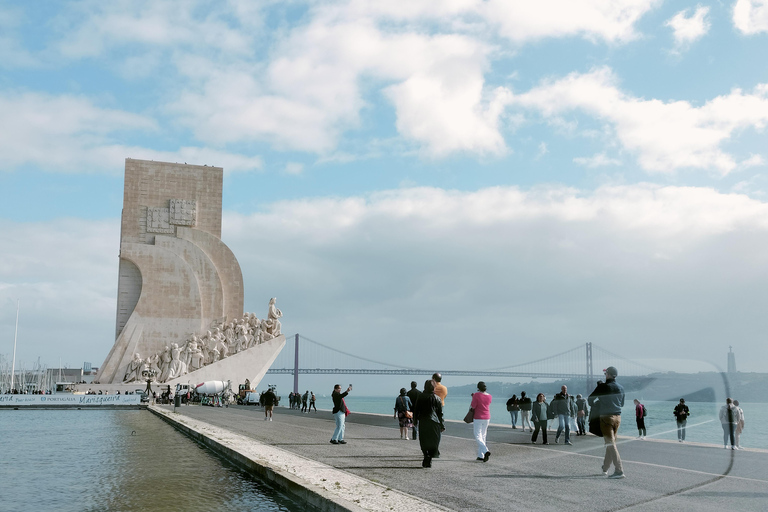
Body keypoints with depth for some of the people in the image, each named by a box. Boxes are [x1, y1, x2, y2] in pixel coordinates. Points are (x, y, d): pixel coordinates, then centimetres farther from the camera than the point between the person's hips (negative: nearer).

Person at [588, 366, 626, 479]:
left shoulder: (603, 387, -12)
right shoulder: (621, 388, 7)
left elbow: (590, 400, -7)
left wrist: (595, 405, 15)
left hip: (606, 417, -6)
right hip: (617, 417, 6)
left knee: (610, 444, -6)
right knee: (611, 442, 16)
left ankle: (619, 470, -13)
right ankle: (605, 468, 28)